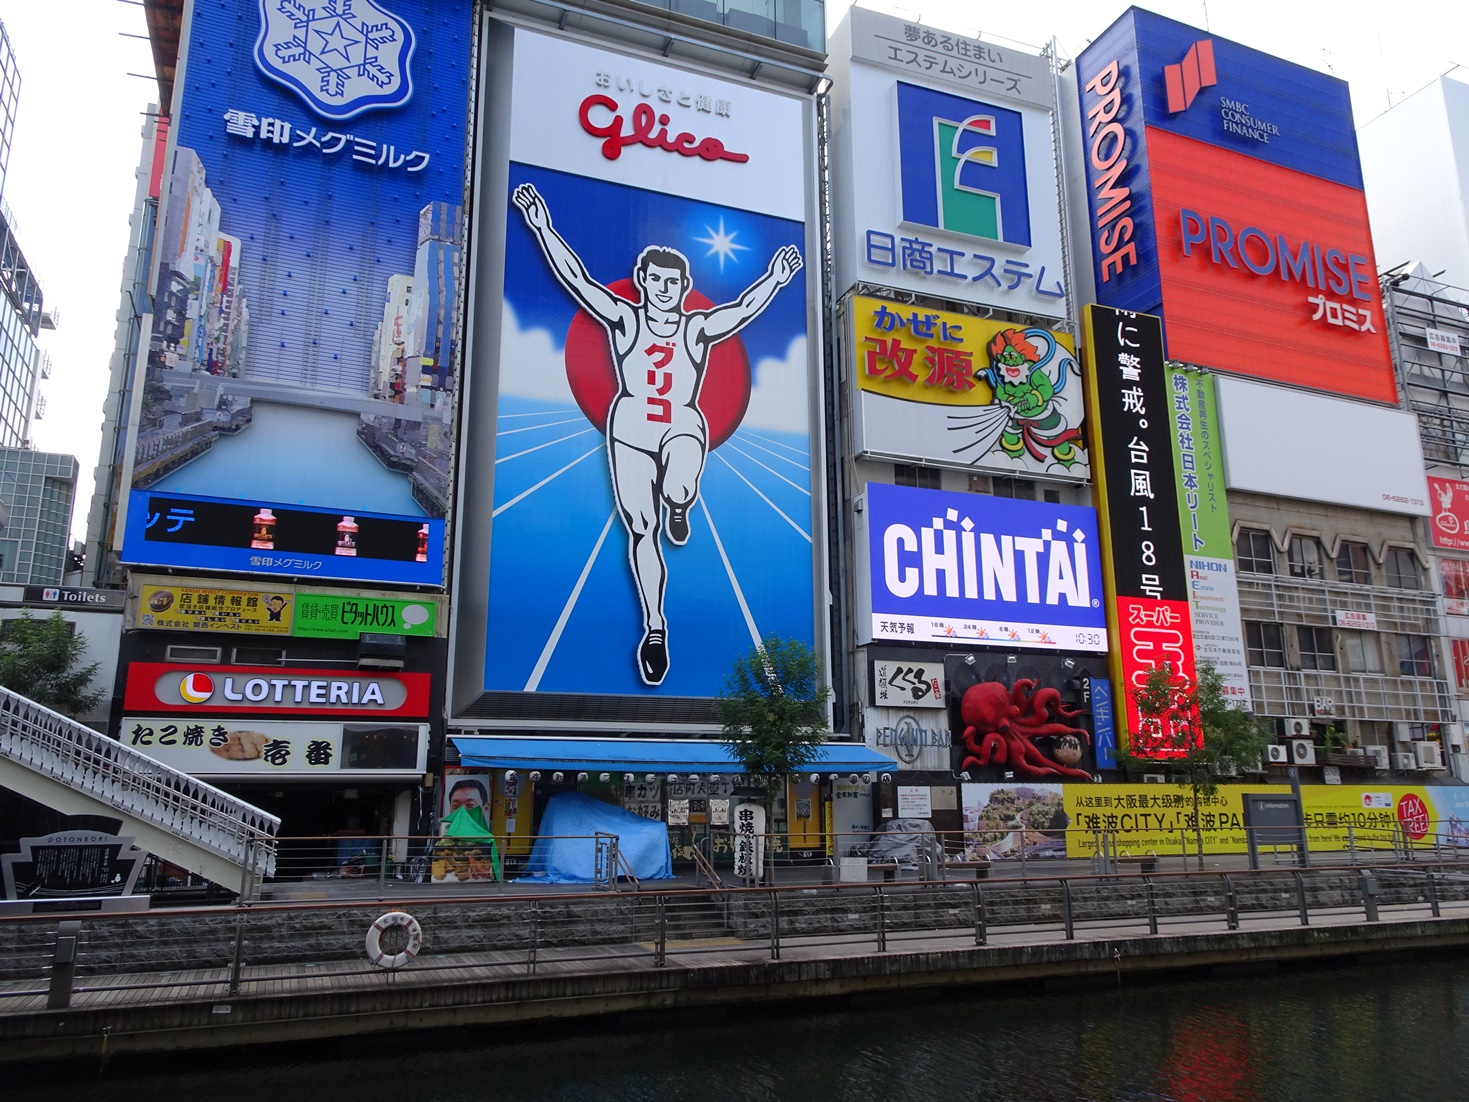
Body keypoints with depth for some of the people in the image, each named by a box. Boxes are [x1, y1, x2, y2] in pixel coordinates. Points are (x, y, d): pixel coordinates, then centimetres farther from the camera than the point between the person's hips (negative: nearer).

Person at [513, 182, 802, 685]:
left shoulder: (698, 328, 8)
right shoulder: (623, 318, 6)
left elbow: (743, 309, -4)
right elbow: (576, 279, 0)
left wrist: (773, 281, -19)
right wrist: (543, 229, -7)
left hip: (684, 426, 0)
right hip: (631, 427, 1)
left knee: (679, 490, -33)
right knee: (641, 529, -2)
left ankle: (678, 509, 8)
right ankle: (654, 627, 10)